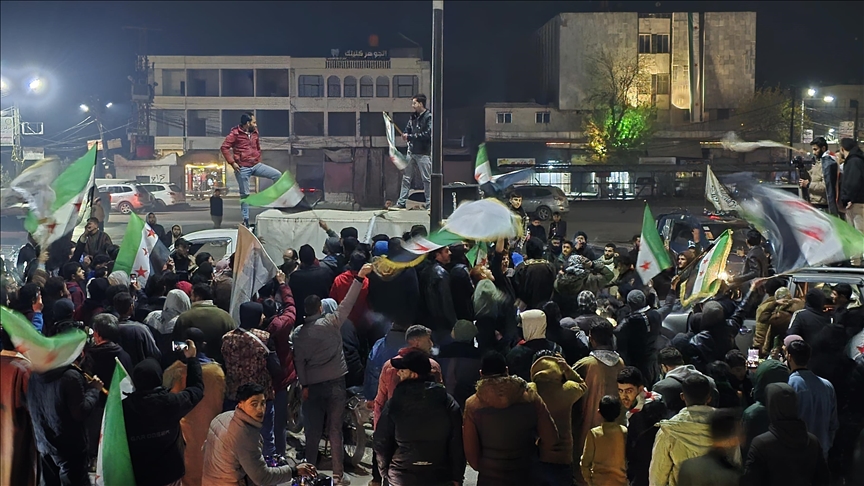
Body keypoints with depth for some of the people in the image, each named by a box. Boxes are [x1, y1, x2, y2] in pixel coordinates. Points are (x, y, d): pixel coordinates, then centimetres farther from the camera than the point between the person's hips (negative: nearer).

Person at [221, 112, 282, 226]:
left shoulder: (254, 133, 12)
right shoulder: (235, 133, -8)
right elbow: (224, 147, -12)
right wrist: (232, 162, -15)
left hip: (256, 165, 6)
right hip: (242, 168, -6)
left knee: (277, 174, -10)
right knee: (245, 194, 1)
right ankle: (246, 220, 8)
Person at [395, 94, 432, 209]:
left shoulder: (429, 117, -9)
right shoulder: (413, 117, 14)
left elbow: (427, 134, -16)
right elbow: (407, 130, 17)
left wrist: (410, 136, -14)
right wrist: (405, 135, -9)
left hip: (423, 153, -7)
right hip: (411, 151, 7)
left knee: (426, 179, -2)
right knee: (406, 177, 8)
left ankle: (429, 203, 3)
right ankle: (401, 202, 12)